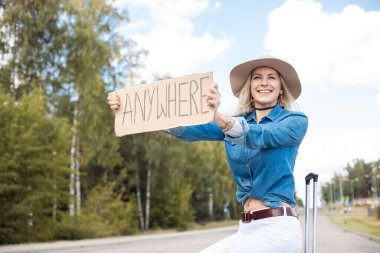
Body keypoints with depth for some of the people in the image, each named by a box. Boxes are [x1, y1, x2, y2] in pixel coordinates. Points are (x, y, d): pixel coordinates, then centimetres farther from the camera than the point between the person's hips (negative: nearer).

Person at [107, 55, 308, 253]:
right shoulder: (234, 123, 11)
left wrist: (218, 117, -44)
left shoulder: (297, 121, -2)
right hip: (247, 228, 6)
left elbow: (259, 137, -24)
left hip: (277, 229, -5)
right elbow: (186, 129, -4)